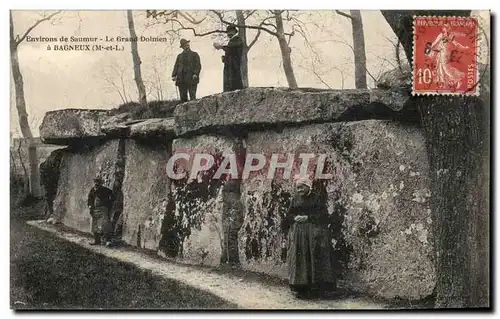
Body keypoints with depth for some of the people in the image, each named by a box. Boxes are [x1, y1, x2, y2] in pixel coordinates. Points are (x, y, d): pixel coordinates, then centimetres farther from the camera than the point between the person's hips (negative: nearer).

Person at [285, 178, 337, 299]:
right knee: (299, 259, 0)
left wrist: (308, 217, -13)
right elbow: (289, 215, 14)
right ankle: (301, 288, 5)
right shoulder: (295, 198, 12)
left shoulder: (317, 197, 0)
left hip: (314, 232, -4)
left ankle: (317, 288, -1)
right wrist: (295, 218, -7)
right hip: (298, 233, 4)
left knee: (316, 259, -6)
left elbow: (323, 214, -6)